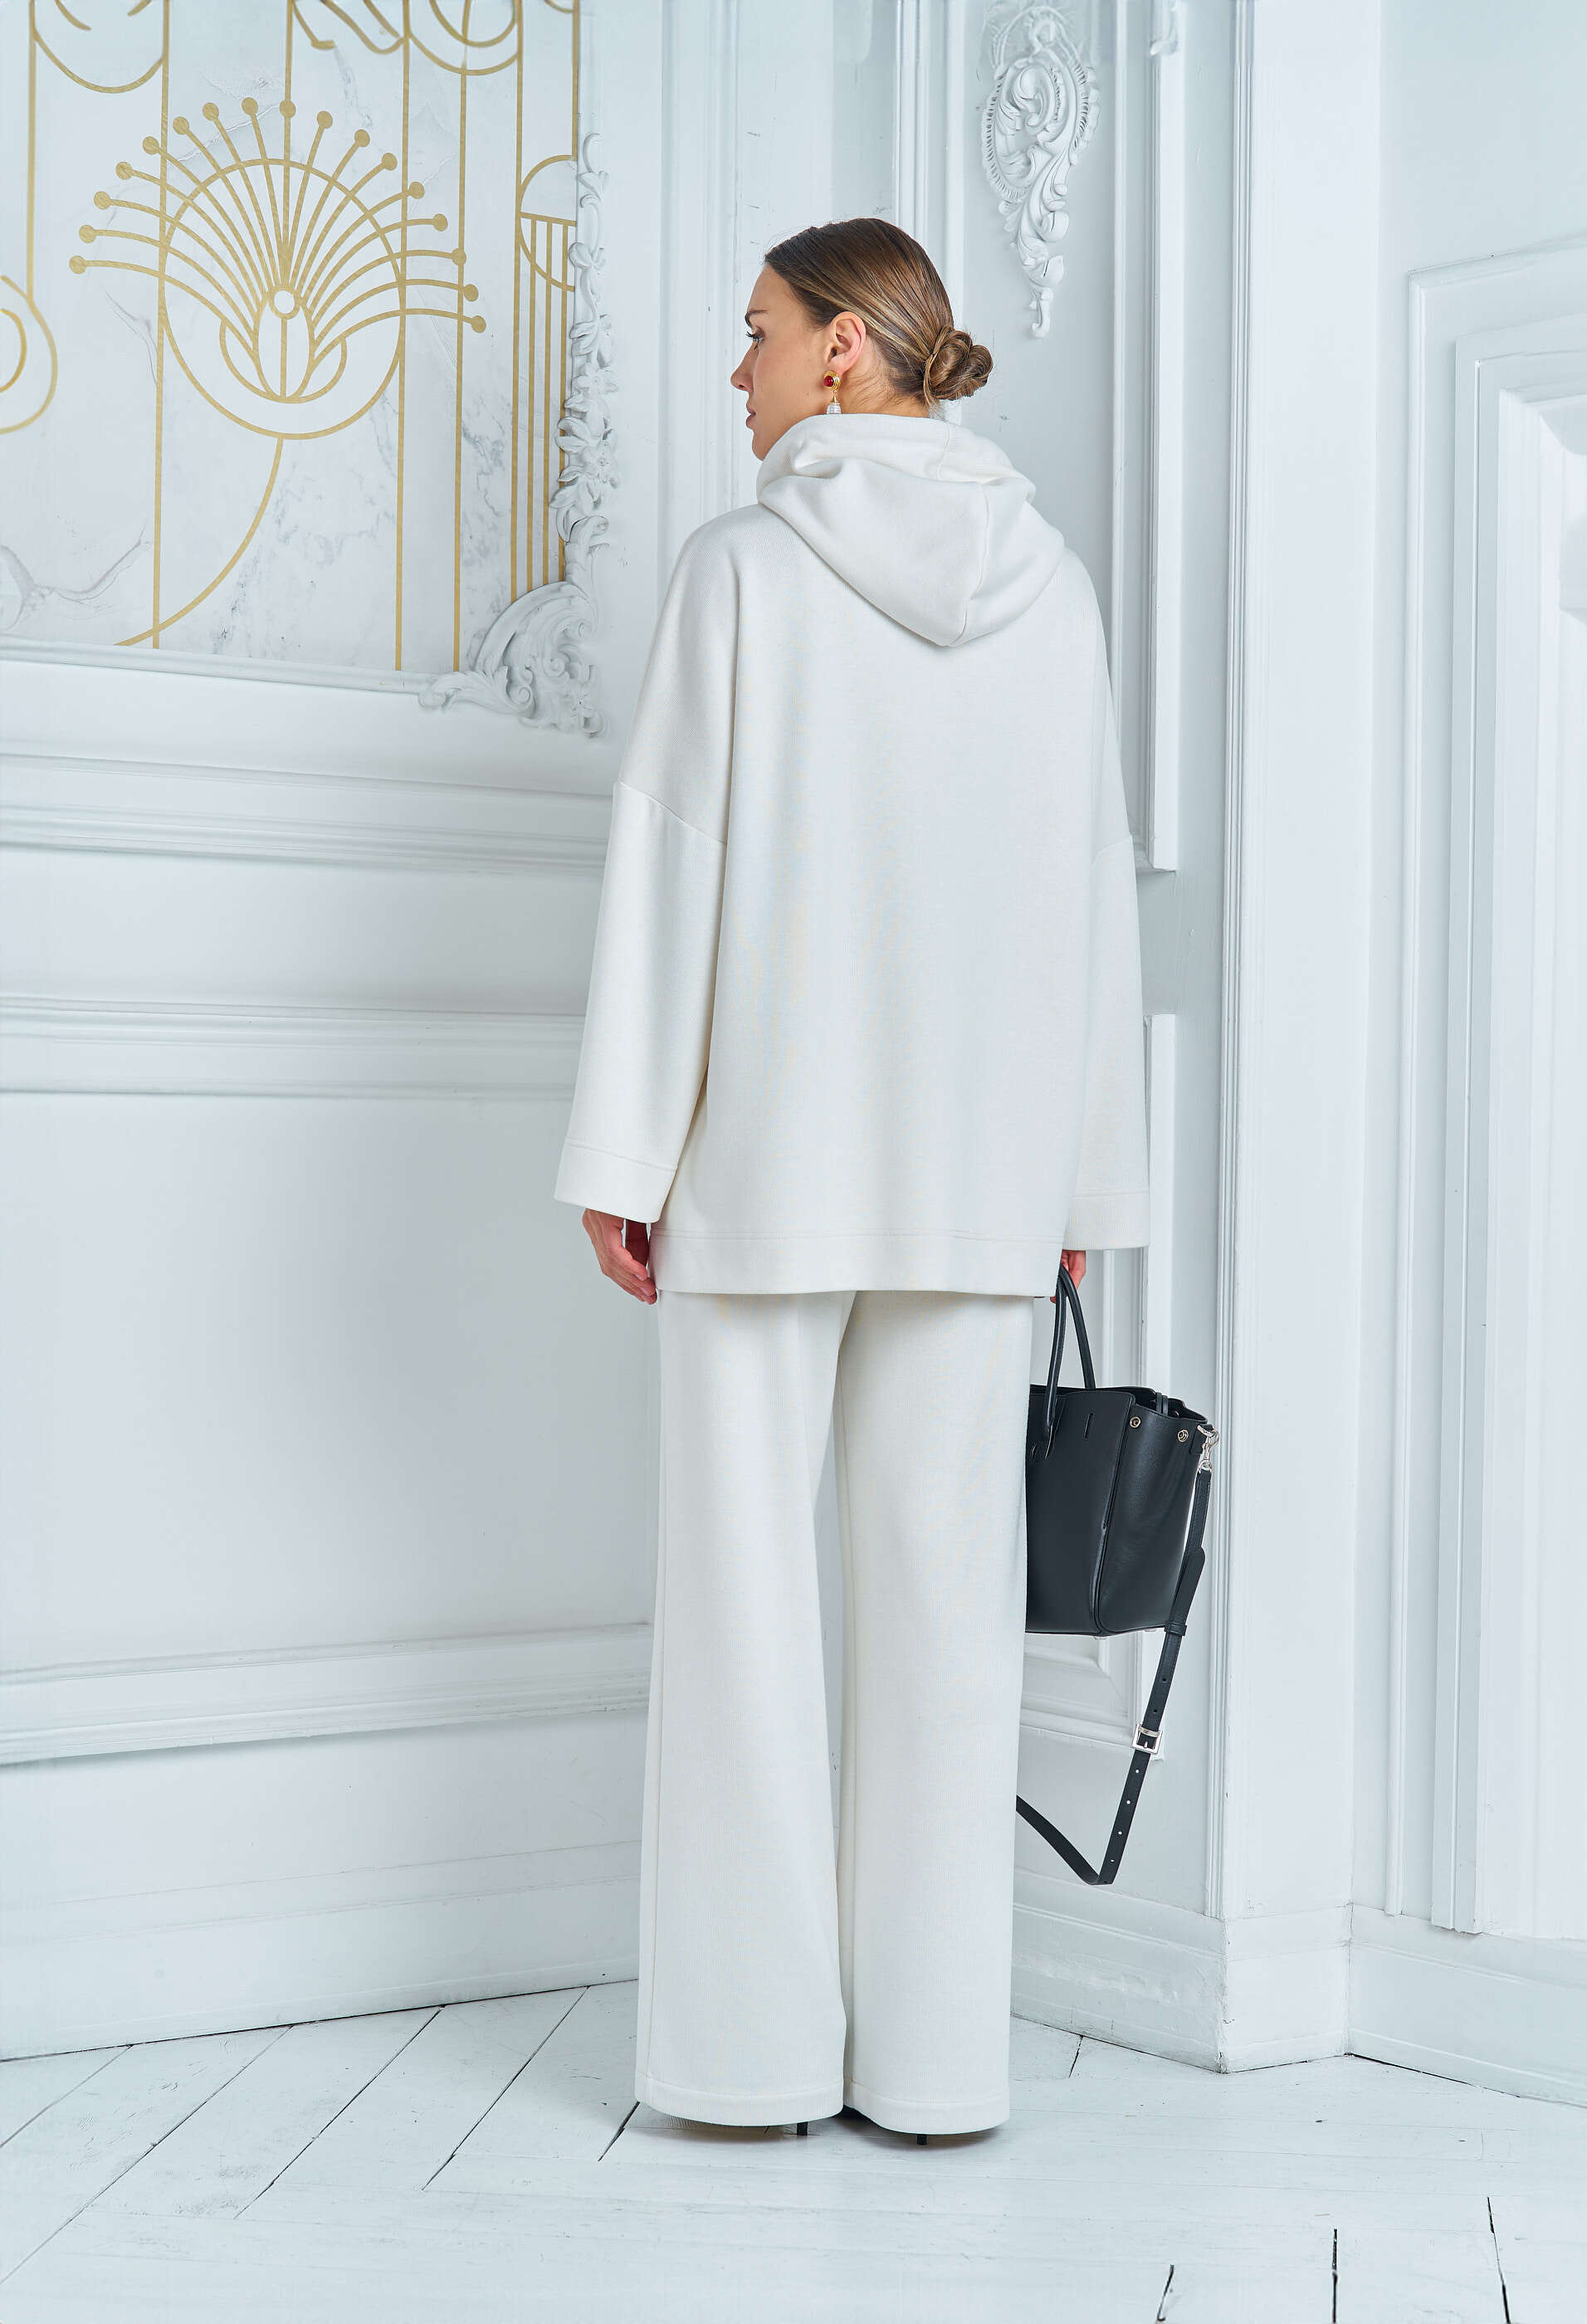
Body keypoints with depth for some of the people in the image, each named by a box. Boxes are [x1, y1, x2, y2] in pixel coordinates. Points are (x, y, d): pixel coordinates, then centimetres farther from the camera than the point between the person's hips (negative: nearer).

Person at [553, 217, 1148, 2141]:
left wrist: (623, 1150, -4)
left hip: (771, 1131, -3)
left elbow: (671, 859, -7)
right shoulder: (1051, 585, 8)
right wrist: (1088, 1170, 13)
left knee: (748, 1559, 3)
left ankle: (760, 2035, 5)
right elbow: (1092, 884, 8)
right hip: (977, 1142, 4)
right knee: (947, 1567, 5)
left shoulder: (746, 564, -4)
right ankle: (935, 2047, 9)